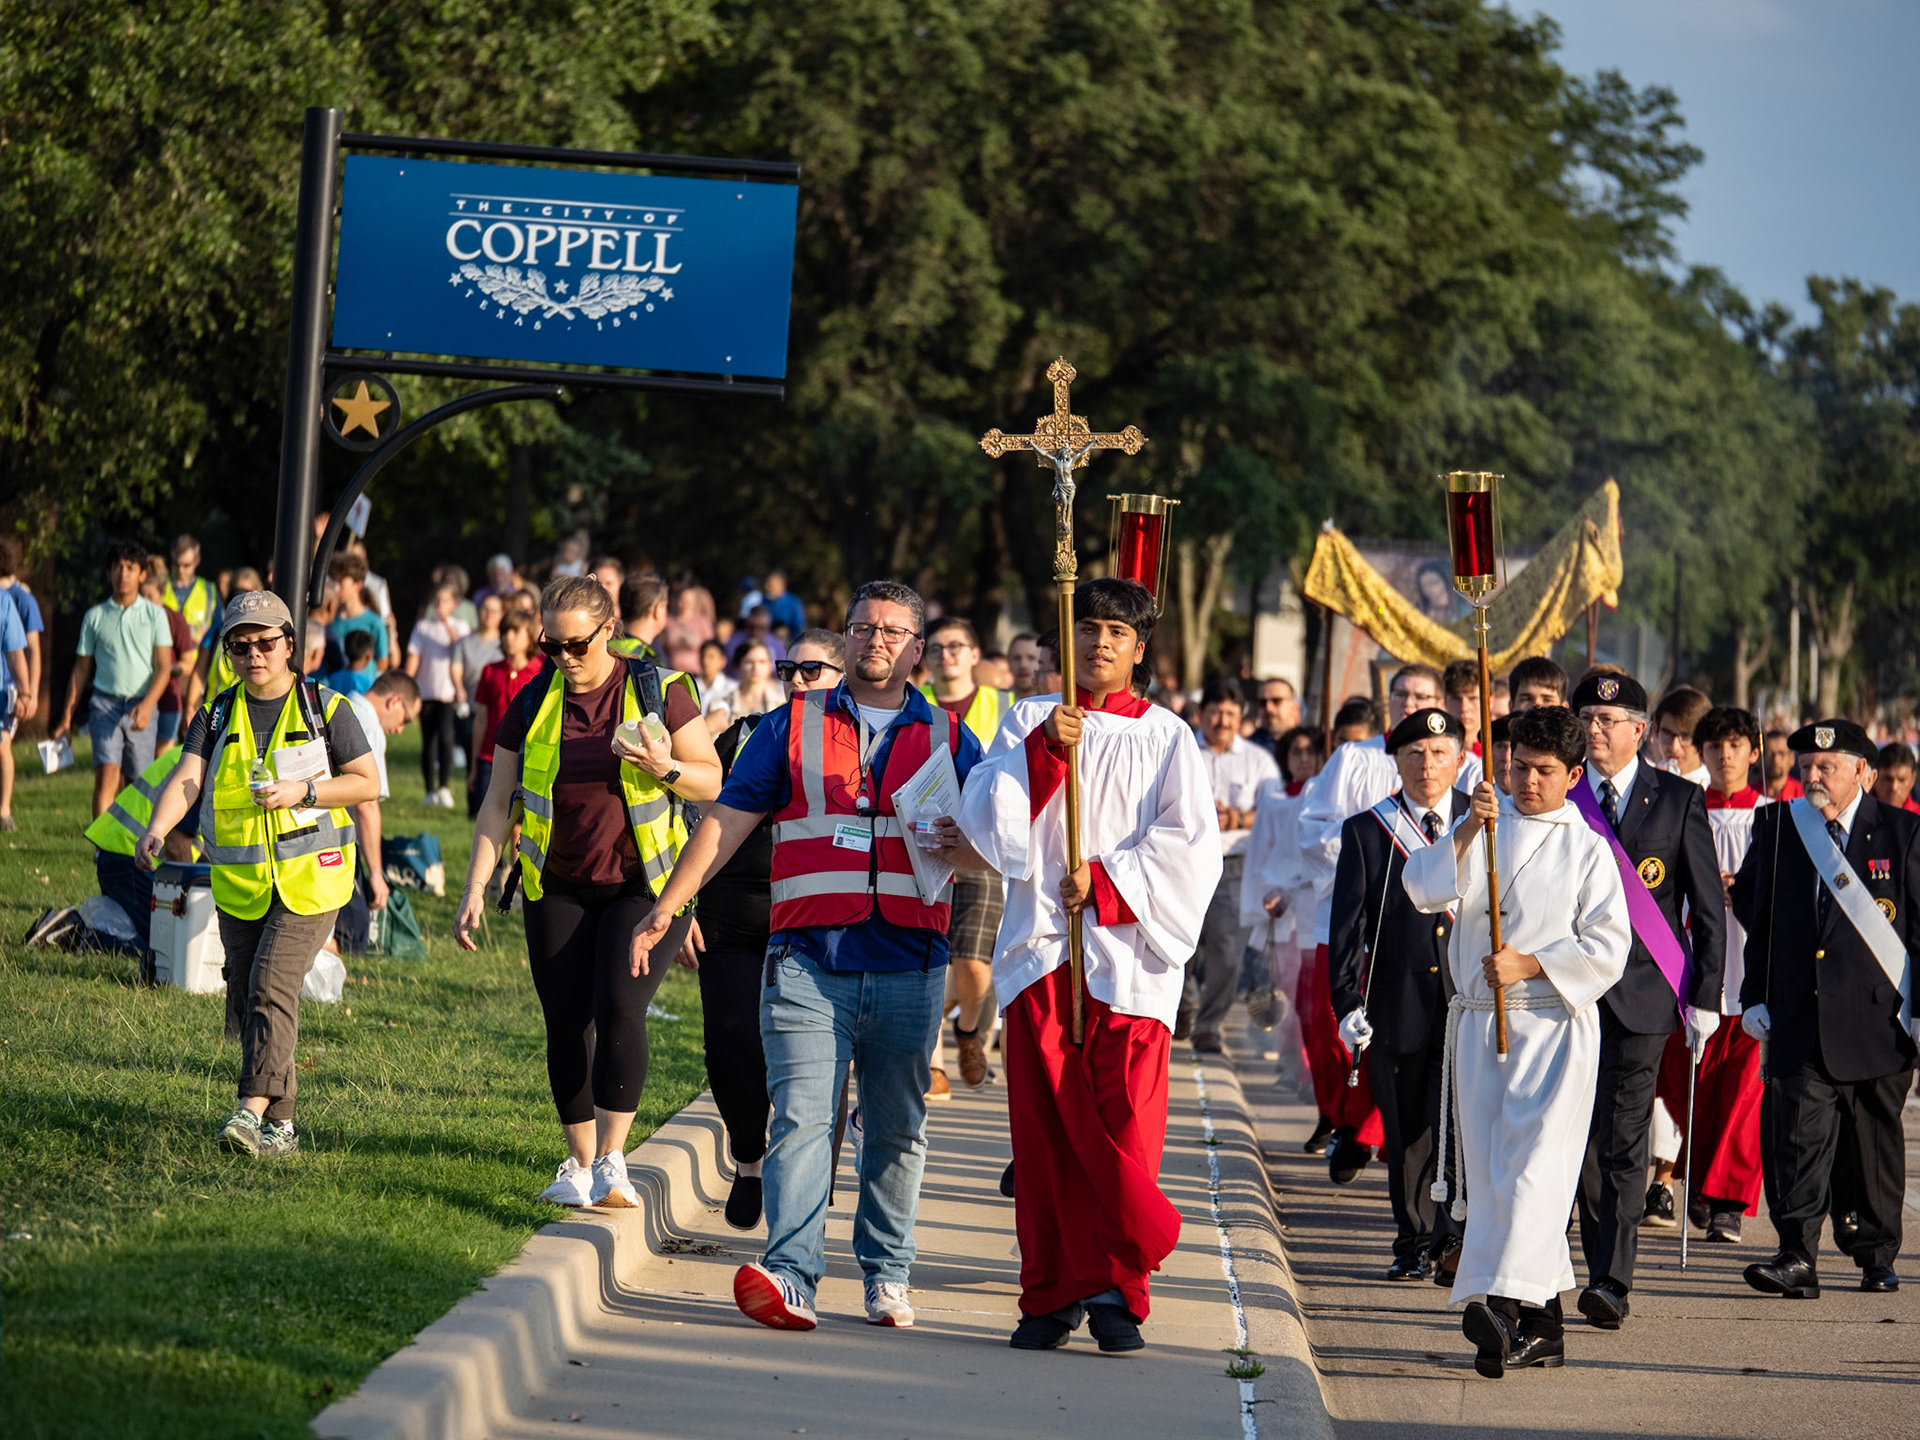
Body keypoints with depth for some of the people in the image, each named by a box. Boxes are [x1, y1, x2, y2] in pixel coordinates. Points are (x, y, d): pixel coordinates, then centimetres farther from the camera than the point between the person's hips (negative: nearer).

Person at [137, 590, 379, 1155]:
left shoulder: (324, 708, -1)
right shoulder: (217, 716, 6)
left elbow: (367, 782, 1)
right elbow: (185, 779, -8)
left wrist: (302, 792, -15)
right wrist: (156, 830, -28)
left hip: (309, 880, -4)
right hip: (240, 885, 4)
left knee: (271, 987, -19)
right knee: (246, 1002, 7)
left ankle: (254, 1109, -24)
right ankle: (280, 1125, 18)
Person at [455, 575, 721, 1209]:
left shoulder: (658, 691, -3)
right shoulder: (532, 705, 4)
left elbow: (713, 781, 2)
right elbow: (498, 802, 6)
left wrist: (666, 769, -19)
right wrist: (475, 889, -1)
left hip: (644, 886, -3)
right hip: (560, 889, 3)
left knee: (619, 1012, -19)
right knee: (566, 1026, 1)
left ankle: (611, 1161, -14)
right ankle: (581, 1165, 11)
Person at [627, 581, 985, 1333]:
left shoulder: (948, 738, 13)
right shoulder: (794, 725, 10)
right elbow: (727, 820, 8)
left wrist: (968, 847, -13)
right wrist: (665, 909, 2)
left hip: (909, 967, 2)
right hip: (808, 964, -2)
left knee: (897, 1131, 8)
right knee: (801, 1118, -14)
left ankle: (887, 1274, 18)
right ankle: (790, 1276, -23)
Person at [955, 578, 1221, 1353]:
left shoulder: (1165, 736, 9)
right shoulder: (1028, 721, 13)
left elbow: (1190, 845, 0)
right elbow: (989, 817, 1)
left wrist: (1104, 880, -9)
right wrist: (1045, 750, -12)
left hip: (1129, 953, -1)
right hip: (1040, 949, 1)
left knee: (1122, 1131, -9)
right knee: (1043, 1130, -1)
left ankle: (1115, 1288, -1)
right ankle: (1050, 1296, 5)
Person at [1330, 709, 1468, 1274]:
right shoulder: (1365, 833, 6)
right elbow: (1347, 926, 3)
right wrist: (1347, 1003, -6)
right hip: (1398, 1008, 1)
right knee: (1406, 1130, 7)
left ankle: (1457, 1231, -9)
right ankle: (1415, 1242, 19)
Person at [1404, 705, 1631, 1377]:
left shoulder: (1587, 848, 4)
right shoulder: (1480, 829, 13)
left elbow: (1607, 948, -3)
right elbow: (1427, 890, -3)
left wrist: (1528, 965, -12)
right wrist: (1469, 828, -15)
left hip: (1556, 1024, -4)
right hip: (1478, 1020, 4)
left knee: (1533, 1162, -18)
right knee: (1488, 1172, 2)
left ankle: (1502, 1303, -32)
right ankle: (1542, 1324, 10)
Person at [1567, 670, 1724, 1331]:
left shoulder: (1679, 800, 2)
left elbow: (1708, 905, 4)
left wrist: (1705, 997, -1)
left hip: (1643, 992, -2)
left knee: (1623, 1137, -8)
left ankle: (1612, 1279, -10)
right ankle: (1603, 1265, 18)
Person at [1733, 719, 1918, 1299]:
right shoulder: (1776, 827, 7)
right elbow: (1754, 911, 12)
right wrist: (1756, 995, 6)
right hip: (1799, 1017, 1)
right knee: (1797, 1132, -11)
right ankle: (1798, 1258, -14)